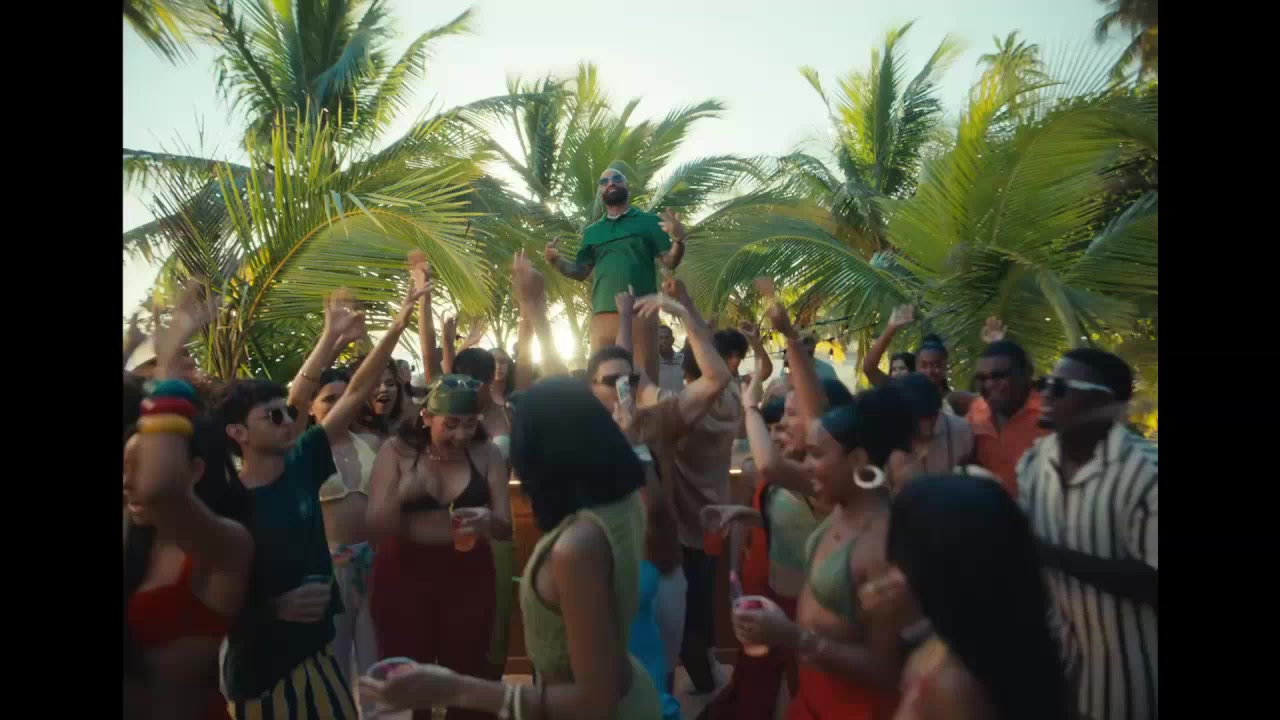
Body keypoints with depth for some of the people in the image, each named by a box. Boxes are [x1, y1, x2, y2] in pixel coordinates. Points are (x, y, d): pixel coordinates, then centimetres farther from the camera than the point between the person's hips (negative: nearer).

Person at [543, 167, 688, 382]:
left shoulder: (649, 221, 11)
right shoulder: (592, 232, 21)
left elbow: (670, 262, 6)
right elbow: (580, 272, 19)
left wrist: (678, 239, -14)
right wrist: (556, 261, 2)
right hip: (603, 315, 3)